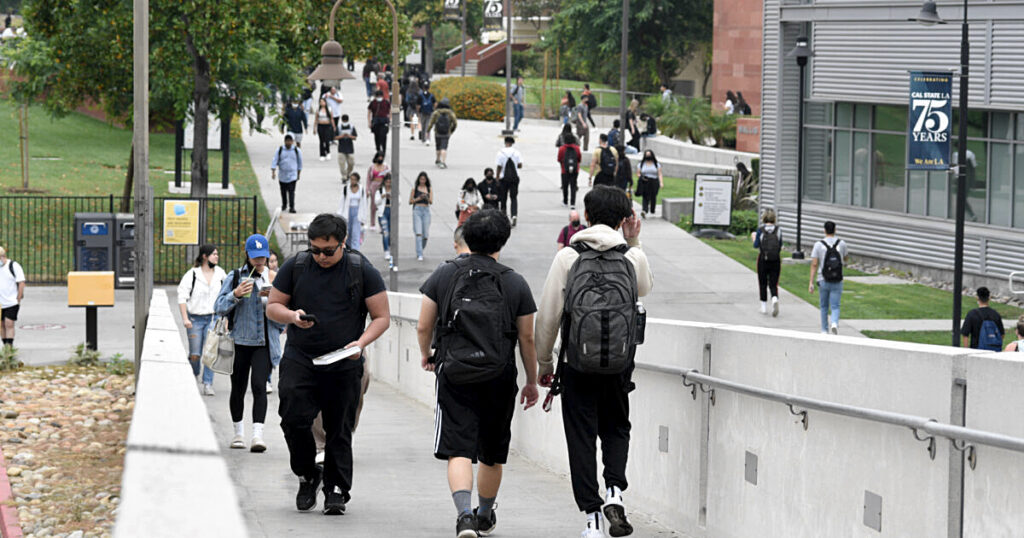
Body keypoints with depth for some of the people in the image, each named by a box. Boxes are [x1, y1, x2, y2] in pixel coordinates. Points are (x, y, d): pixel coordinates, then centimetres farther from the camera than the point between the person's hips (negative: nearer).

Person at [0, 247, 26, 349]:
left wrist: (18, 299, -10)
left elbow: (21, 283, -7)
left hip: (11, 302, -5)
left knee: (9, 324, -13)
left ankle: (10, 345, -14)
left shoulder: (14, 266, -7)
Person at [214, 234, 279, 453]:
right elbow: (220, 308, 0)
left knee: (259, 385, -15)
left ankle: (258, 435, -22)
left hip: (264, 342, -1)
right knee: (238, 388, 8)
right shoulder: (235, 277, 4)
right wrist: (236, 295, -17)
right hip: (240, 340, 1)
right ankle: (238, 432, 27)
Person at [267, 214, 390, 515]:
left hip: (344, 366, -1)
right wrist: (292, 316, -12)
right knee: (294, 418, -12)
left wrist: (361, 343, -16)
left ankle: (336, 490, 11)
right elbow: (273, 307, 10)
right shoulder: (295, 267, 3)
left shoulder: (362, 271, -2)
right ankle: (307, 476, 10)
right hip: (299, 360, 1)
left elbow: (382, 317, 1)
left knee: (339, 430, 2)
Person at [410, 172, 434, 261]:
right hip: (417, 210, -2)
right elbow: (410, 202, 9)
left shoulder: (429, 189, 10)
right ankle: (419, 254, -17)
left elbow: (431, 202, 2)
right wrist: (418, 198, -7)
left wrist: (426, 198, -18)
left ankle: (420, 250, 26)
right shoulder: (414, 189, 7)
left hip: (426, 211, 2)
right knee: (418, 233, -14)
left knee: (426, 235, 1)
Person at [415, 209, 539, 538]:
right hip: (499, 379, 1)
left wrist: (426, 355, 23)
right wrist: (532, 382, 17)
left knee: (459, 451, -5)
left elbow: (423, 328, 3)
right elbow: (527, 339, 4)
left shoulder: (444, 275, 0)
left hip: (454, 376, -1)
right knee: (492, 454, 17)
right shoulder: (515, 284, 0)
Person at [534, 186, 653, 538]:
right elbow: (645, 288, 24)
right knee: (616, 429, 20)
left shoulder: (567, 258, -5)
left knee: (581, 437, 6)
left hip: (577, 366, -2)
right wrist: (633, 242, 19)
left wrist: (544, 363, 8)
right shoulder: (634, 257, 0)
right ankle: (614, 491, -4)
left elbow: (547, 316, -3)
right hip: (620, 366, 2)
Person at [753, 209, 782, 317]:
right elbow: (780, 247, 2)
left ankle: (764, 307, 14)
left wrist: (754, 237, 14)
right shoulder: (778, 230, 0)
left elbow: (756, 245, -4)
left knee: (762, 284, 12)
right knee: (773, 284, 5)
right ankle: (775, 299, -24)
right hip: (775, 260, 1)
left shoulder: (760, 229, -6)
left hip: (763, 259, -1)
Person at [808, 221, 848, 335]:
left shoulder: (819, 245, -7)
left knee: (824, 307, 17)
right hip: (837, 282, 0)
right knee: (835, 307, 2)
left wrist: (811, 283, -8)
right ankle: (834, 323, -26)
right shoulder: (842, 244, -3)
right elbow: (845, 258, 17)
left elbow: (814, 264, -9)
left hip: (823, 281, 0)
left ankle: (824, 331, 25)